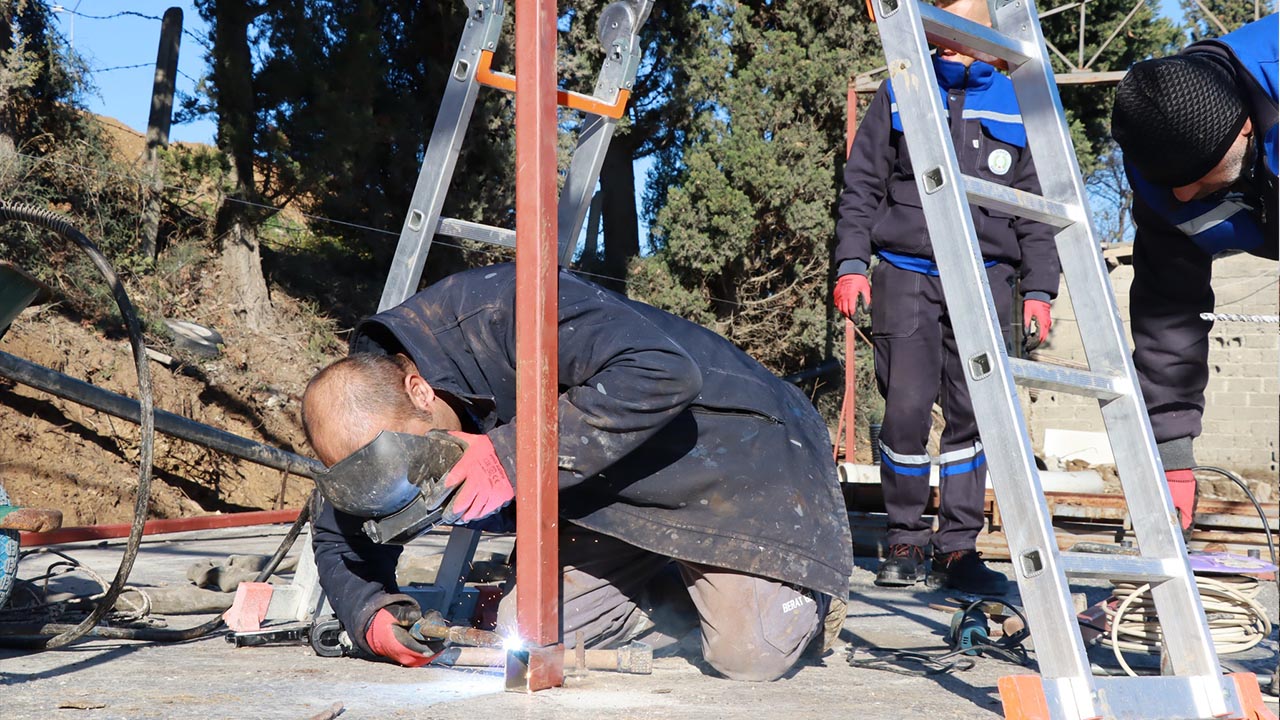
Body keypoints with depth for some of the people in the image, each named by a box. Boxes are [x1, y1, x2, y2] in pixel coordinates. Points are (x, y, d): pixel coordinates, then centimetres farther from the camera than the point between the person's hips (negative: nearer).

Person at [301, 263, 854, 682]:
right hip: (611, 497, 7)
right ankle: (678, 590, 16)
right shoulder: (376, 414, -9)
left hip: (727, 447, -7)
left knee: (749, 654, -20)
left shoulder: (502, 308, -34)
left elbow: (663, 373, -42)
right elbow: (341, 540, 5)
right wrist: (371, 618, -17)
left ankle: (806, 592, 15)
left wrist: (511, 453, -40)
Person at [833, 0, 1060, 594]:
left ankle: (957, 550, 8)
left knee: (970, 416, -1)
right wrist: (851, 262, -3)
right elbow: (862, 185, 9)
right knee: (906, 409, -8)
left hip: (985, 279, 1)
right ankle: (905, 543, 7)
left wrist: (1038, 289, 6)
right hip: (906, 277, -1)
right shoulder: (898, 96, 11)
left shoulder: (1013, 105, 13)